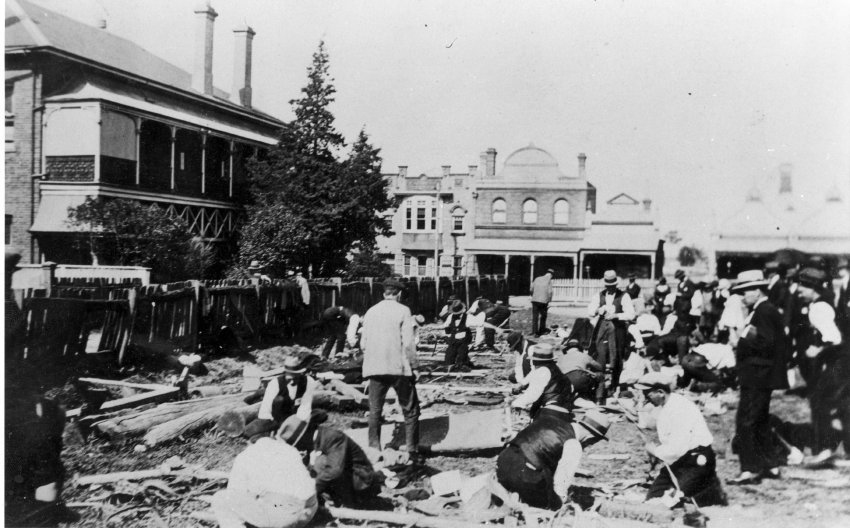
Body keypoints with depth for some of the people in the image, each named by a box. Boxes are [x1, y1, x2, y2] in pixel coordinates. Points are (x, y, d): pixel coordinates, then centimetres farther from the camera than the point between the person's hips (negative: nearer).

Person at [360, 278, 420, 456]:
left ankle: (374, 448, 10)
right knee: (410, 409, 8)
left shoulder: (371, 311, 9)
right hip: (399, 367, -4)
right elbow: (408, 343, -10)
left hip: (375, 368, 4)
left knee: (374, 410, 11)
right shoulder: (403, 311, -4)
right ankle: (411, 448, 7)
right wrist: (414, 366, -2)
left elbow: (363, 343, 10)